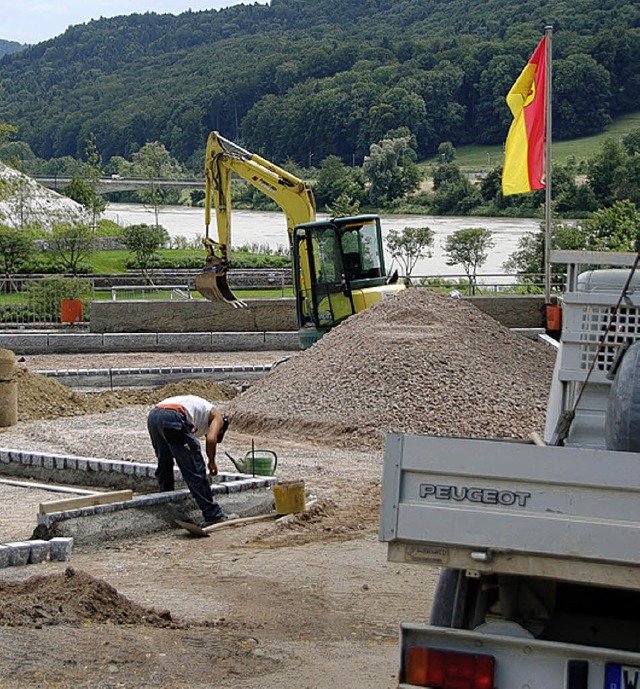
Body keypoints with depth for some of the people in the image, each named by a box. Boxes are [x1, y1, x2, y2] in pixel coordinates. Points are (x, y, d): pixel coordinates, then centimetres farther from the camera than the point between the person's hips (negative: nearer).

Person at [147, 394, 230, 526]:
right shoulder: (217, 417, 21)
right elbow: (211, 439, 0)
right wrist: (212, 461, 16)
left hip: (152, 416, 8)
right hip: (173, 417, -8)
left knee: (164, 464, 27)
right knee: (195, 469, 0)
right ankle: (213, 515, 3)